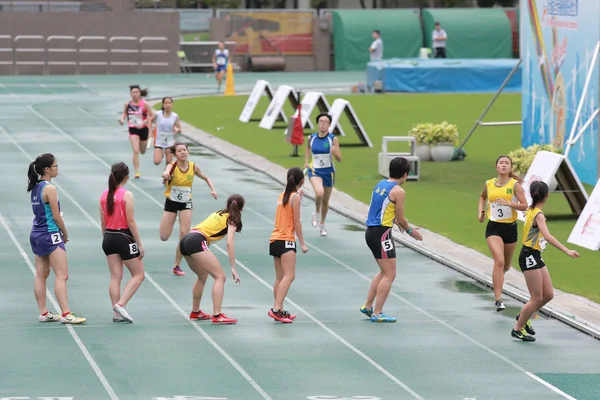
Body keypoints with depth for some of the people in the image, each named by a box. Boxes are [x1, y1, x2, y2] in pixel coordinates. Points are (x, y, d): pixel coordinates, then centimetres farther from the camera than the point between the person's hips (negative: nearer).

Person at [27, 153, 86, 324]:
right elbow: (56, 216, -16)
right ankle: (66, 314, -13)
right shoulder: (49, 189, -17)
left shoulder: (35, 187, 9)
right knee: (62, 275, -8)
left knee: (41, 275, 12)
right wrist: (65, 233, -1)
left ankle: (43, 313, 16)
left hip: (36, 233, 9)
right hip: (50, 235, -9)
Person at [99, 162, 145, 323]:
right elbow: (131, 222, -14)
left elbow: (103, 222, 9)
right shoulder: (127, 195, -13)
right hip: (124, 237, -6)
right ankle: (121, 304, -9)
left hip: (109, 237, 6)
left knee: (115, 276, 8)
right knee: (138, 275, 6)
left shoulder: (104, 195, 4)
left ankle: (117, 313, 6)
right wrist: (140, 244, -9)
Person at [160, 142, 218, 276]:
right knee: (164, 237, 0)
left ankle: (177, 266, 1)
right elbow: (166, 173, -45)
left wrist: (213, 190, -7)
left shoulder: (193, 167, -7)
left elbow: (206, 178, 11)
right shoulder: (172, 166, -19)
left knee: (184, 234, -12)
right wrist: (166, 175, -70)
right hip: (171, 202, -2)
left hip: (186, 203, 2)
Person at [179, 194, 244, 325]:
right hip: (197, 242, -8)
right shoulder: (232, 220, 6)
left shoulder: (218, 214, 28)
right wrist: (233, 268, -8)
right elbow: (229, 243, -6)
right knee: (220, 276, -6)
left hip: (185, 241, 8)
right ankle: (217, 316, -16)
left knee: (203, 275, 27)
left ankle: (195, 312, 35)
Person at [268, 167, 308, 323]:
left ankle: (279, 311, 13)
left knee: (280, 277, 11)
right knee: (289, 276, -14)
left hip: (275, 240, 9)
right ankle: (276, 309, -26)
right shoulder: (296, 197, -9)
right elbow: (296, 221, -11)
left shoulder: (282, 195, 13)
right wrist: (302, 243, -8)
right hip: (286, 241, -9)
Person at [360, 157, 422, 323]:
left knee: (385, 272, 22)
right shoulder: (398, 191, -13)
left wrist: (397, 221, 34)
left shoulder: (380, 184, 11)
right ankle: (377, 314, -3)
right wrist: (410, 230, 9)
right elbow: (401, 219, -9)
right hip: (382, 233, -9)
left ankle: (367, 306, 25)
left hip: (371, 231, 9)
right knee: (389, 275, -2)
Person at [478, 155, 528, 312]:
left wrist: (508, 203, -25)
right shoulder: (489, 184, 3)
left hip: (510, 227, 0)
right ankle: (498, 300, -21)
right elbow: (482, 196, 26)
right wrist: (481, 211, 11)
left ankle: (496, 279, 54)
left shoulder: (515, 185, -6)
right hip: (493, 227, 0)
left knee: (506, 265, 16)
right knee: (499, 261, -20)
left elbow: (524, 206, -12)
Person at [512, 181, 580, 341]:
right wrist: (567, 251, -44)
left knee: (548, 295, 11)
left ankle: (523, 317, 27)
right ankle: (518, 329, 10)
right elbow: (547, 236, -36)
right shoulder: (538, 215, -21)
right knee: (537, 299, -2)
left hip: (535, 256, 9)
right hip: (529, 257, -9)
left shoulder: (531, 210, 7)